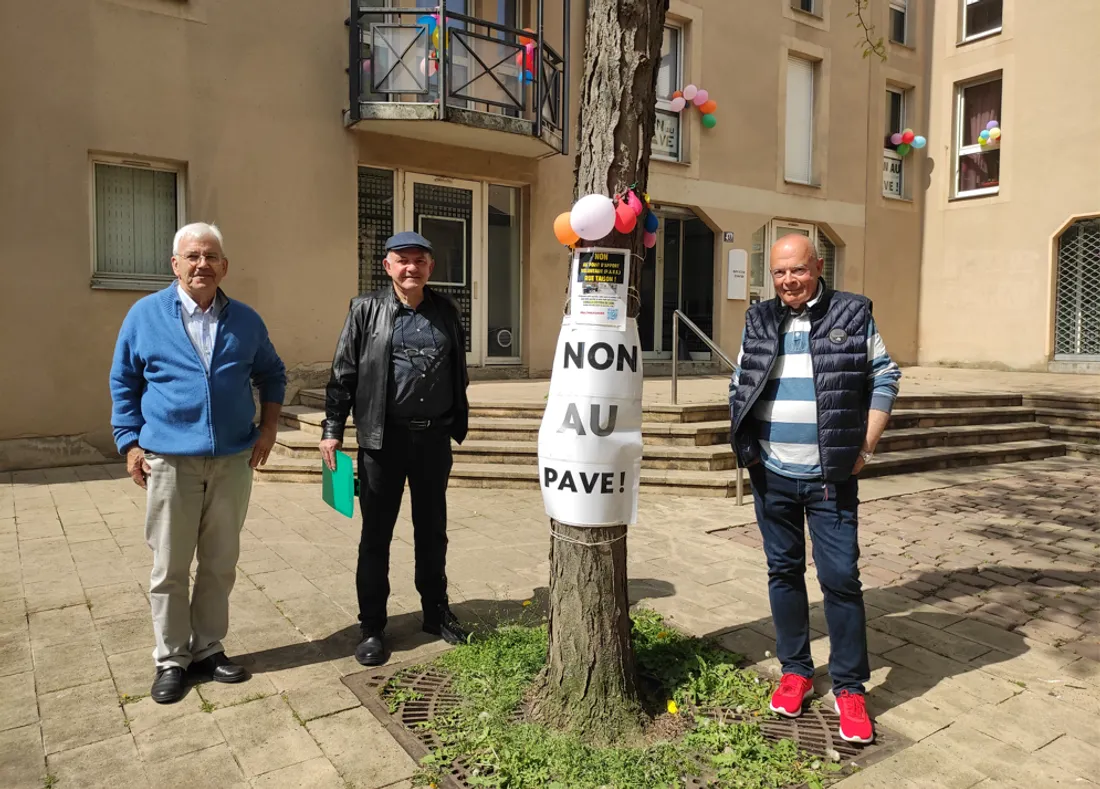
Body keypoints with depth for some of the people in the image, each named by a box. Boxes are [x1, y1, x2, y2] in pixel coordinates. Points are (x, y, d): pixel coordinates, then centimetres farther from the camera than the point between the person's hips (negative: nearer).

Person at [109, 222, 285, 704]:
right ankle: (171, 660, 21)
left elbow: (272, 375, 17)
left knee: (220, 565, 11)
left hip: (234, 461, 2)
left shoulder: (245, 320, 6)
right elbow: (123, 383, 6)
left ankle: (208, 650, 26)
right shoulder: (145, 315, 1)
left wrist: (269, 427, 5)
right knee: (169, 569, 6)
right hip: (170, 462, -2)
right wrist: (130, 444, 0)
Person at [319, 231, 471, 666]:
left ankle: (436, 612, 31)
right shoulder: (366, 310, -2)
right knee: (376, 535, 6)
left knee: (432, 530, 15)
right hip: (384, 437, -3)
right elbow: (343, 373, -2)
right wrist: (332, 429, -6)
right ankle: (372, 627, 19)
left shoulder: (446, 312, 7)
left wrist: (458, 425, 12)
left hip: (434, 438, 3)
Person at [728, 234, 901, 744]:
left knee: (841, 578, 0)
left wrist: (866, 444, -4)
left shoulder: (852, 315, -2)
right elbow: (739, 386, 14)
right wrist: (744, 443, 4)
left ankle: (850, 688, 16)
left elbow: (885, 378, 3)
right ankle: (796, 672, 27)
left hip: (831, 477, -3)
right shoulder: (759, 321, 6)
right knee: (784, 571, 11)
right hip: (772, 474, 3)